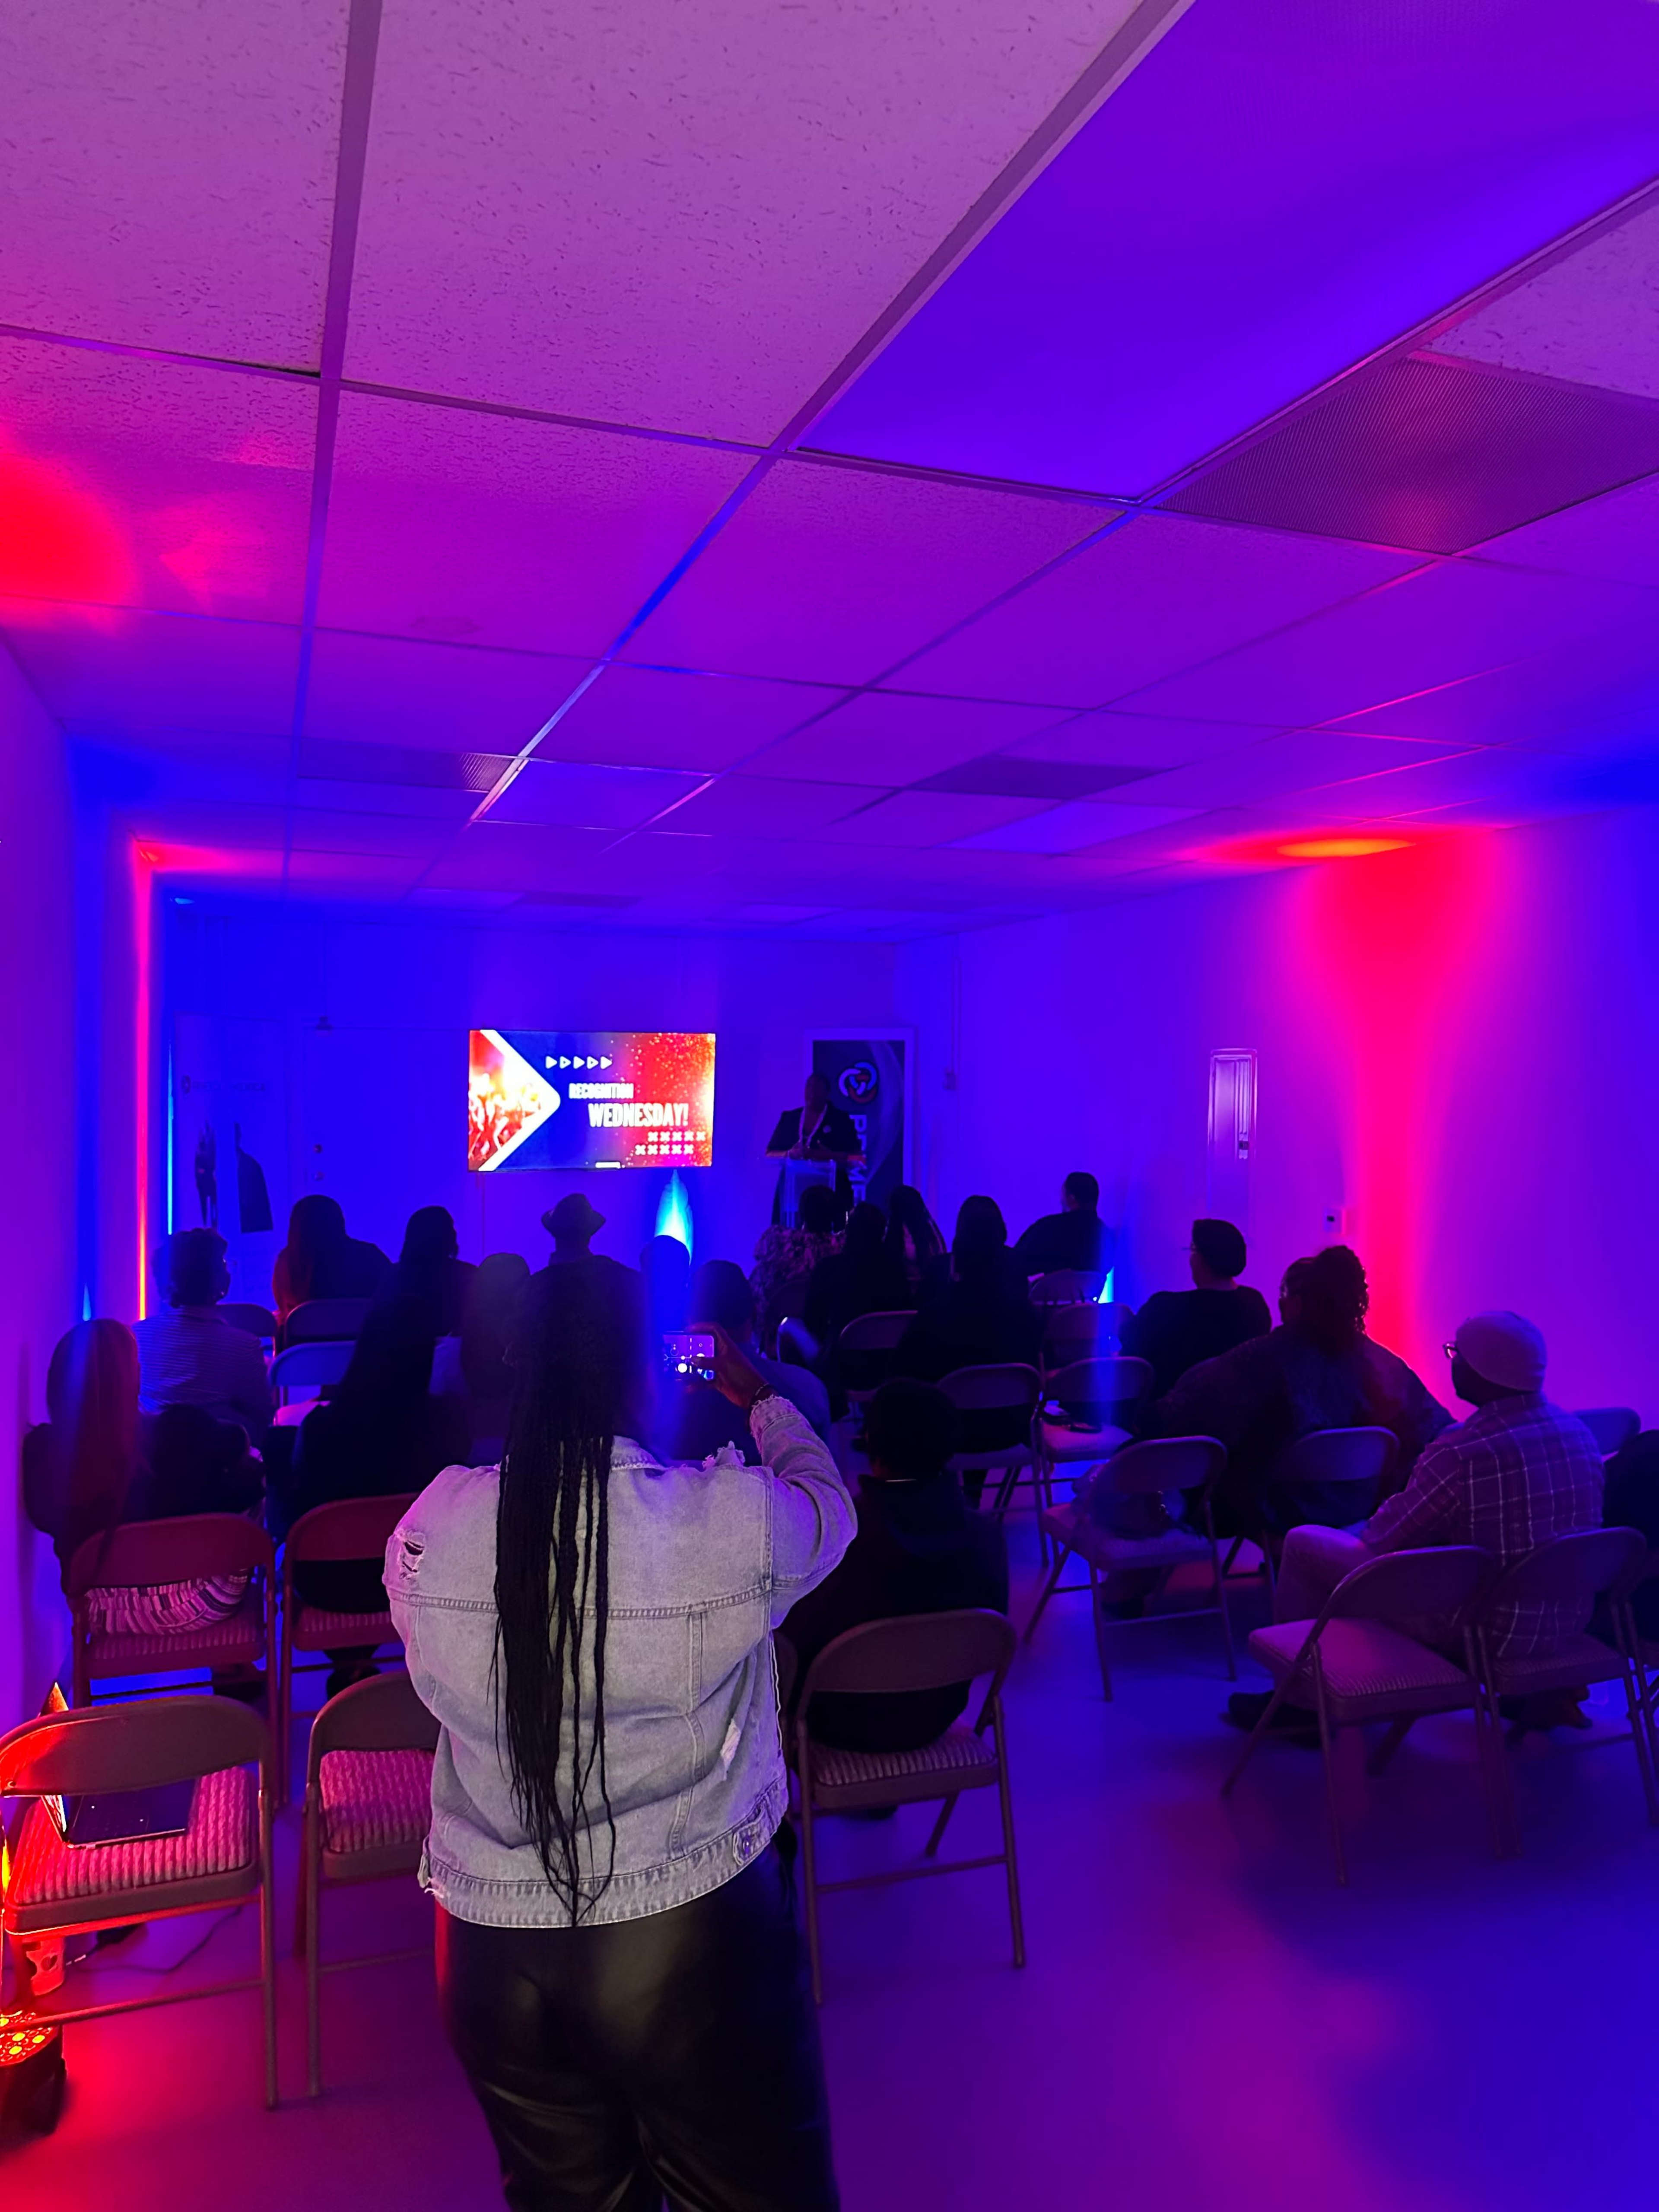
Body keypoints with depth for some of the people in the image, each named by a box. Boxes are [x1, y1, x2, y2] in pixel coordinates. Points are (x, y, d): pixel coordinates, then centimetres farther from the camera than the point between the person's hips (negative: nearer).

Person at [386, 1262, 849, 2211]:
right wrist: (764, 1399, 22)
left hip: (494, 1956, 3)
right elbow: (829, 1499, 3)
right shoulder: (737, 1520, -21)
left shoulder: (428, 1527, -12)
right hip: (696, 1944, -3)